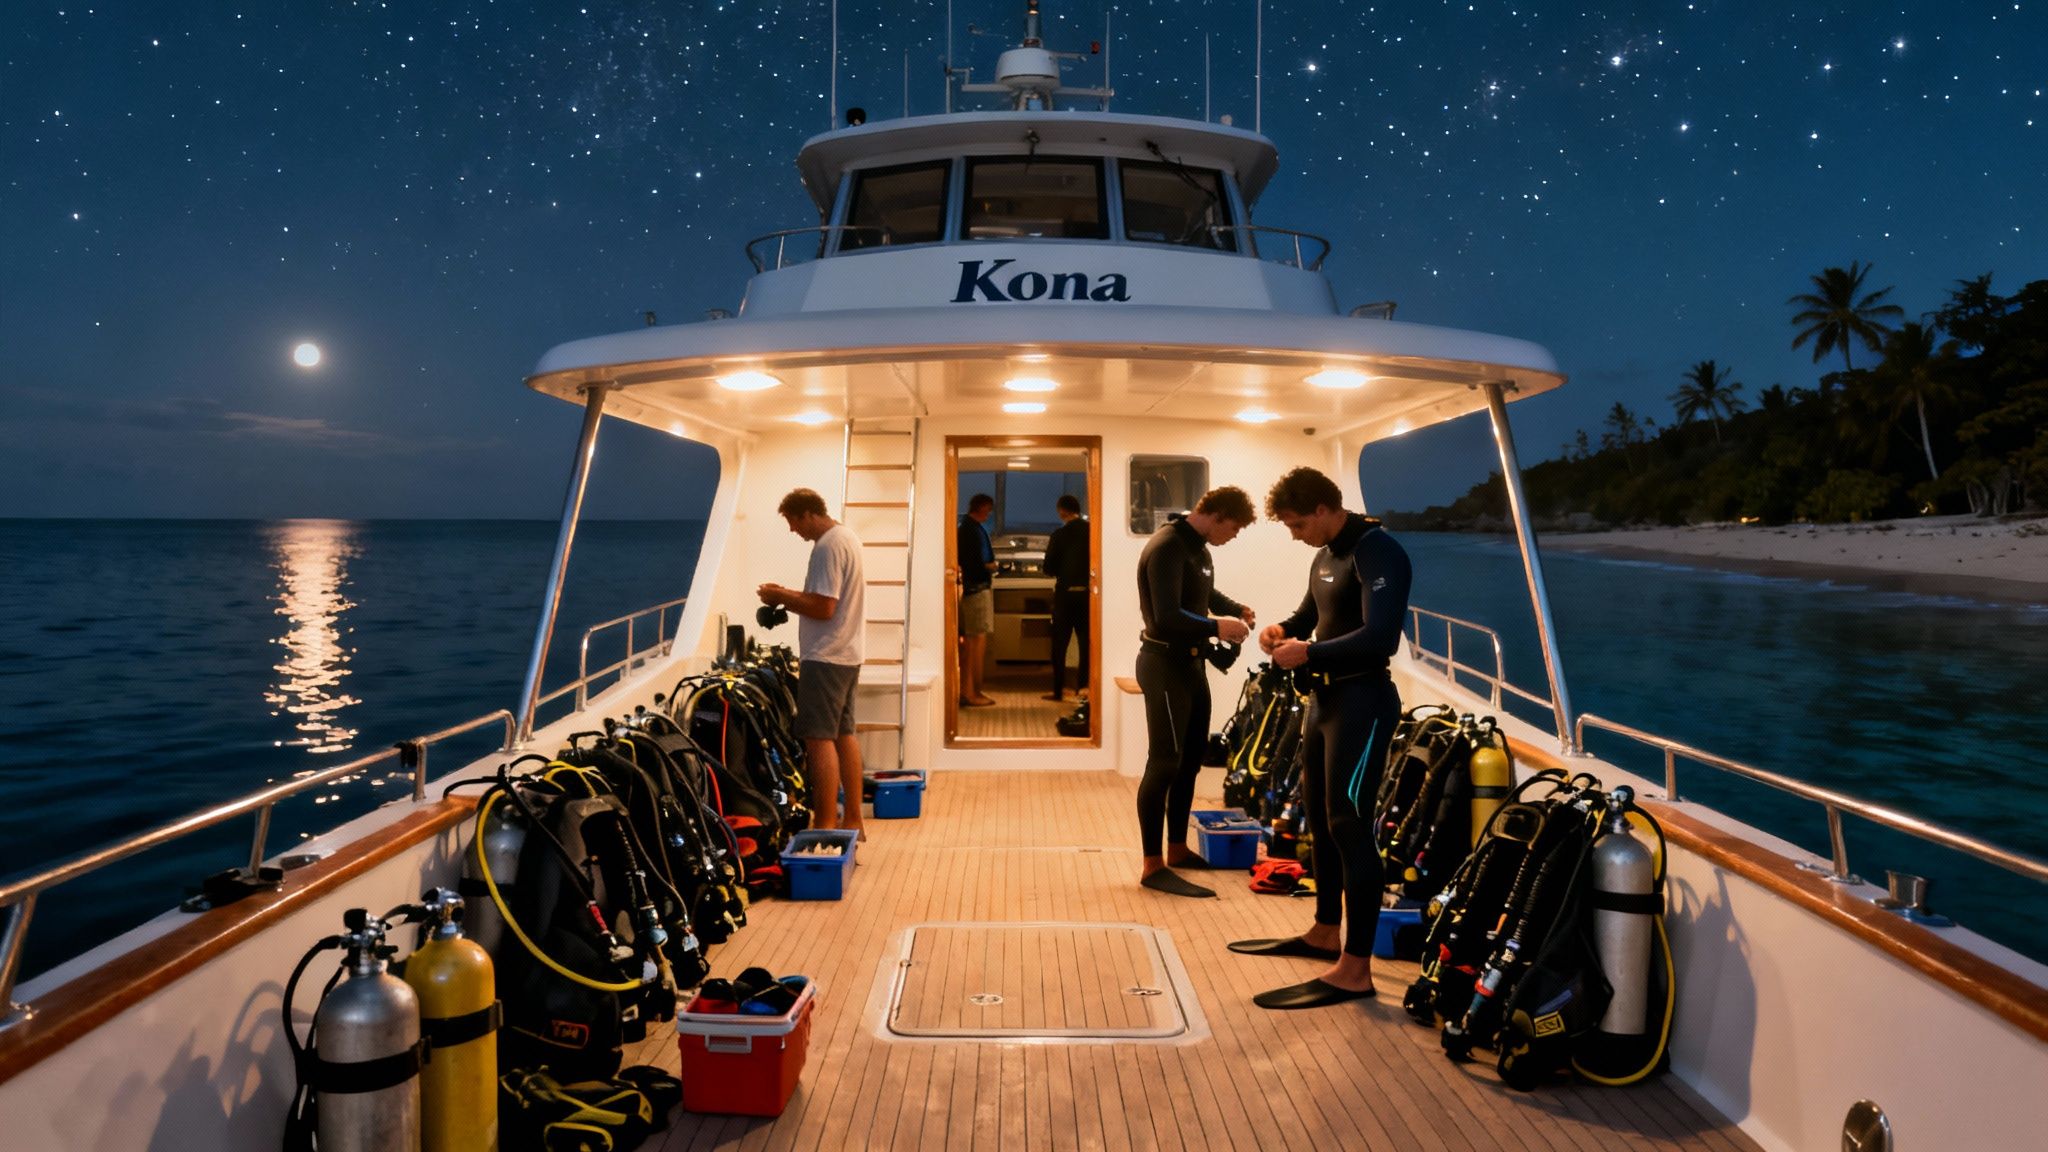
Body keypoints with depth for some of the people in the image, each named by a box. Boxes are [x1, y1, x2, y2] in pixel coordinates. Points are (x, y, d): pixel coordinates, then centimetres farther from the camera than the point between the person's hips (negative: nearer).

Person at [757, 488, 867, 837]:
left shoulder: (827, 546, -17)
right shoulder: (847, 536, 14)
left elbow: (823, 607, -22)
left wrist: (779, 597, -11)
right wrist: (787, 594, 12)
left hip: (825, 657, -10)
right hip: (847, 654, 10)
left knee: (819, 738, -7)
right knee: (844, 734, 14)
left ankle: (826, 826, -6)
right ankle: (852, 821, 21)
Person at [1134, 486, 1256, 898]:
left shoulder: (1199, 548, 12)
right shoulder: (1167, 548, -20)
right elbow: (1167, 616, -28)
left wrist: (1236, 610, 9)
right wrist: (1216, 626, -20)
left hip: (1192, 663, 10)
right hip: (1165, 665, -10)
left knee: (1191, 760, 16)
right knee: (1164, 764, -7)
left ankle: (1178, 849, 28)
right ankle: (1153, 867, -1)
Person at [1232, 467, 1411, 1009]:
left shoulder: (1377, 553, -16)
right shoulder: (1327, 556, 14)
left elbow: (1380, 637, -27)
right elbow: (1311, 615, 26)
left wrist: (1309, 654, -21)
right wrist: (1283, 630, 4)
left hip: (1363, 701, -10)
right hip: (1326, 697, 10)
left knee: (1349, 825, -9)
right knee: (1320, 818, 17)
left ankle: (1355, 969, -3)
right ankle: (1324, 933, 32)